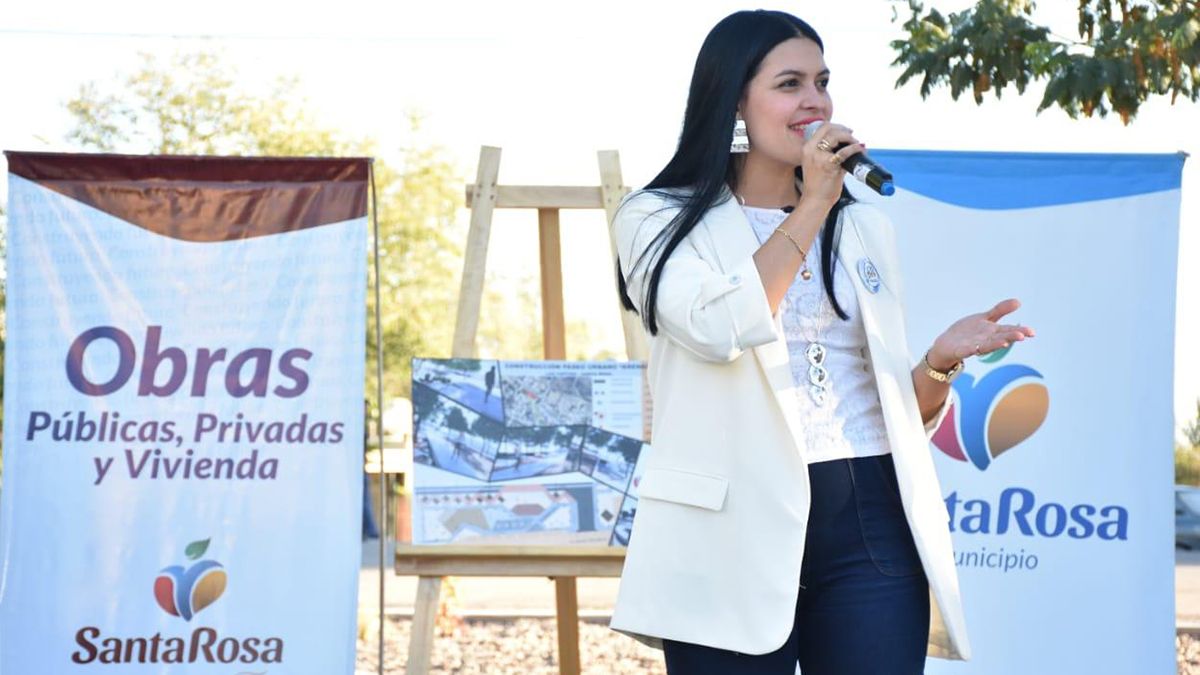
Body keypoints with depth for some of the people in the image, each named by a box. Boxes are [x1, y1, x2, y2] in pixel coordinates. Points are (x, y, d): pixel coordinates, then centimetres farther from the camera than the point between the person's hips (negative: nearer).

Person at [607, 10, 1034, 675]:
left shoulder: (864, 229, 19)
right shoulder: (659, 219, 5)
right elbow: (718, 330, -15)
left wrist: (940, 361, -2)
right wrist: (812, 207, -8)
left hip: (868, 524, 4)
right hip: (736, 524, -3)